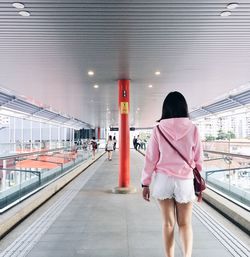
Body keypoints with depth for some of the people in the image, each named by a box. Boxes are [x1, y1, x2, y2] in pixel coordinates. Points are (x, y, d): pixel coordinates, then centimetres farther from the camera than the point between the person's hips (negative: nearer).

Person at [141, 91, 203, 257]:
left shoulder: (159, 129, -5)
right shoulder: (192, 129, -4)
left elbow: (151, 158, -3)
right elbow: (198, 158, 1)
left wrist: (145, 183, 5)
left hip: (164, 179, 0)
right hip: (185, 181, 0)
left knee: (168, 223, 13)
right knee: (185, 223, 12)